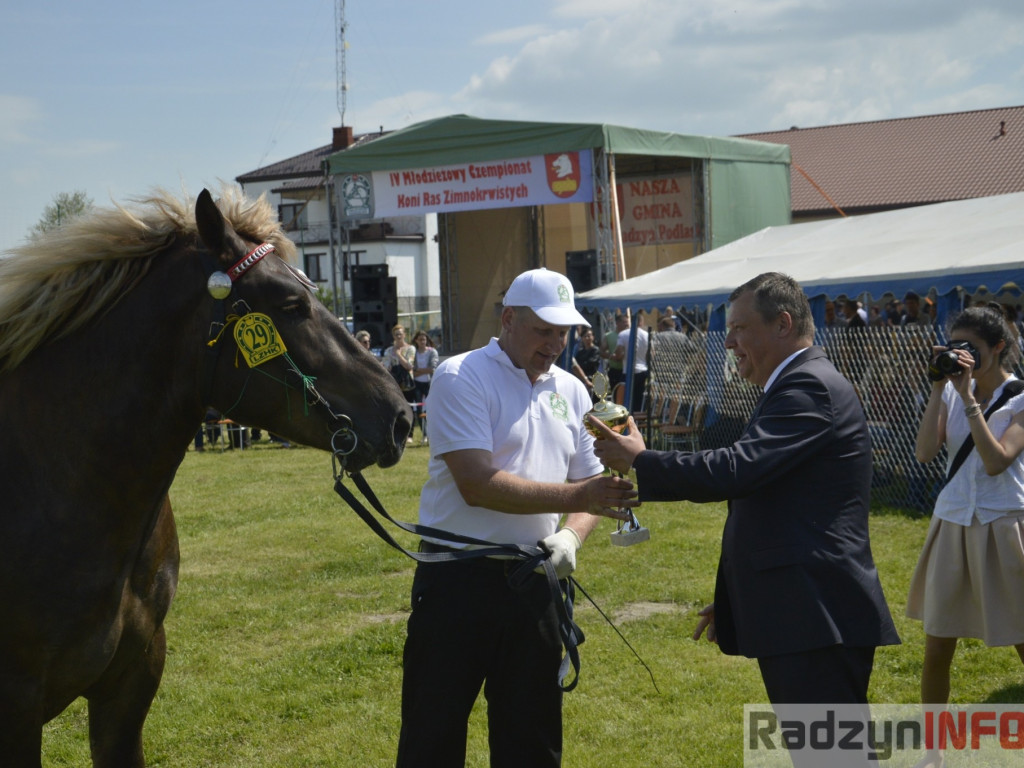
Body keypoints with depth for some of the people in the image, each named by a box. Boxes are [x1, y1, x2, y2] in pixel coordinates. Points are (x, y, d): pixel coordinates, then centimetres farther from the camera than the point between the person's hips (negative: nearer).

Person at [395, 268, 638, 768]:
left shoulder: (571, 391, 11)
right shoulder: (461, 377, -9)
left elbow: (589, 483, 15)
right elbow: (477, 484, -20)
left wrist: (571, 536, -7)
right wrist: (576, 496, -23)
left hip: (533, 578, 6)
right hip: (458, 577, -6)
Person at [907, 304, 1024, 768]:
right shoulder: (952, 393, 5)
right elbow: (925, 453, -8)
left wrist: (969, 397, -19)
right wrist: (938, 388, -10)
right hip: (952, 525, 4)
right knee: (937, 647, 6)